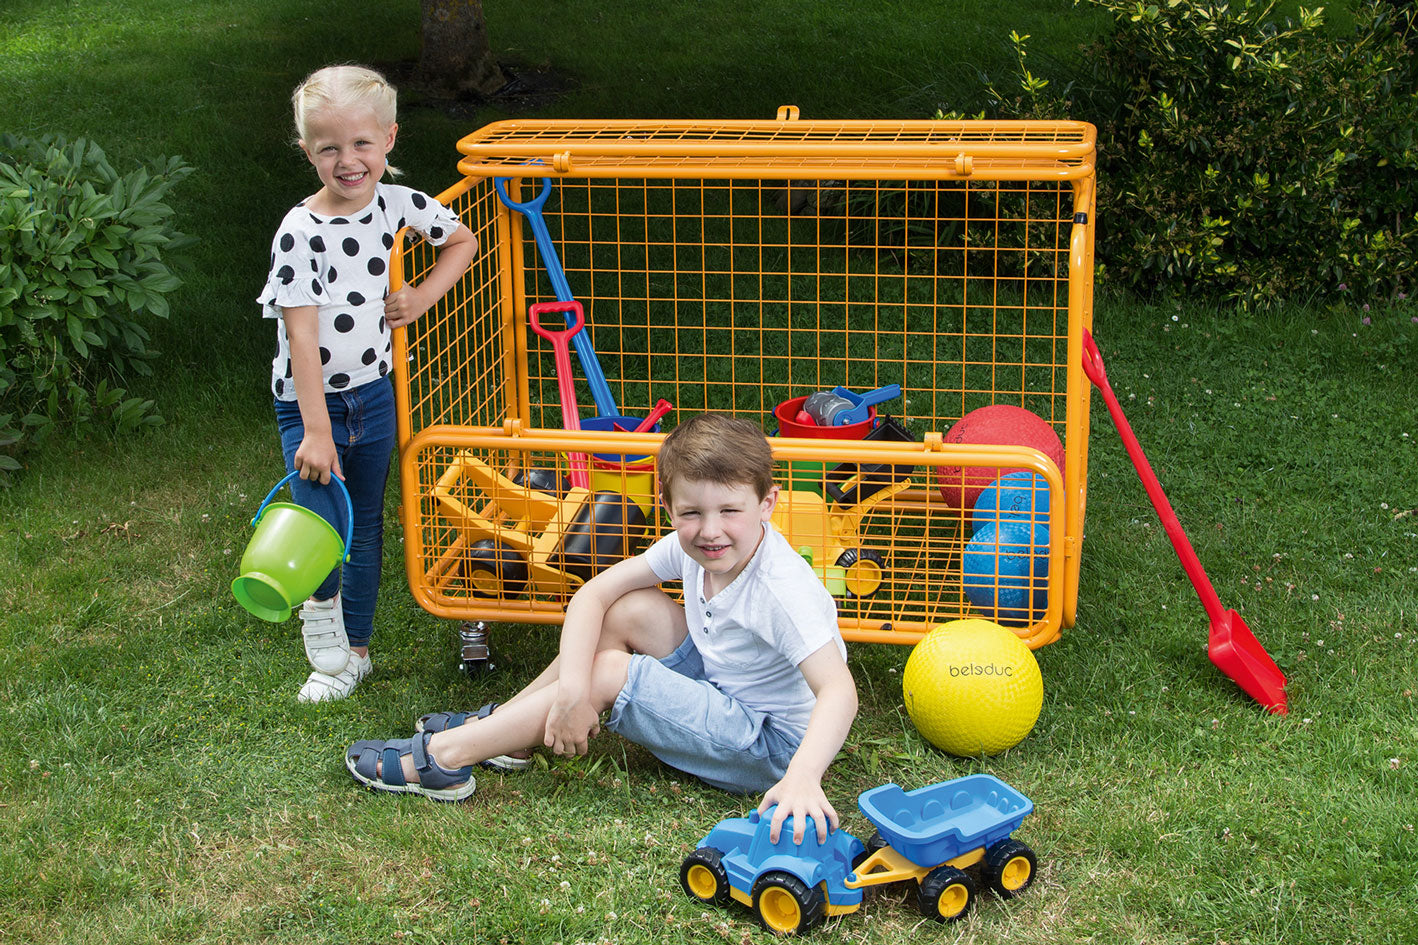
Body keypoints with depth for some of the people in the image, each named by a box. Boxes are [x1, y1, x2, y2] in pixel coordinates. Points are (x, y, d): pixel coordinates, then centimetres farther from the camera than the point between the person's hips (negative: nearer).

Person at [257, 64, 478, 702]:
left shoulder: (397, 204, -4)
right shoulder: (300, 232, -19)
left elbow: (463, 241, 14)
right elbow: (301, 334, -22)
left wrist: (423, 296, -4)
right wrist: (317, 431, -26)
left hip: (374, 393, 4)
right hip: (310, 403, -4)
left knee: (366, 528, 14)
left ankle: (354, 648, 30)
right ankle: (322, 611, 16)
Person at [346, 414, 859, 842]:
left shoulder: (781, 590, -31)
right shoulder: (692, 545, -10)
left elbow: (839, 690, -39)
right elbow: (593, 594, -11)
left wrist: (803, 778, -56)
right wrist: (572, 686, -27)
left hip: (772, 743, -7)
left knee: (611, 672, -19)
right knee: (629, 610, -8)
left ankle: (442, 757, -10)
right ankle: (497, 726, 4)